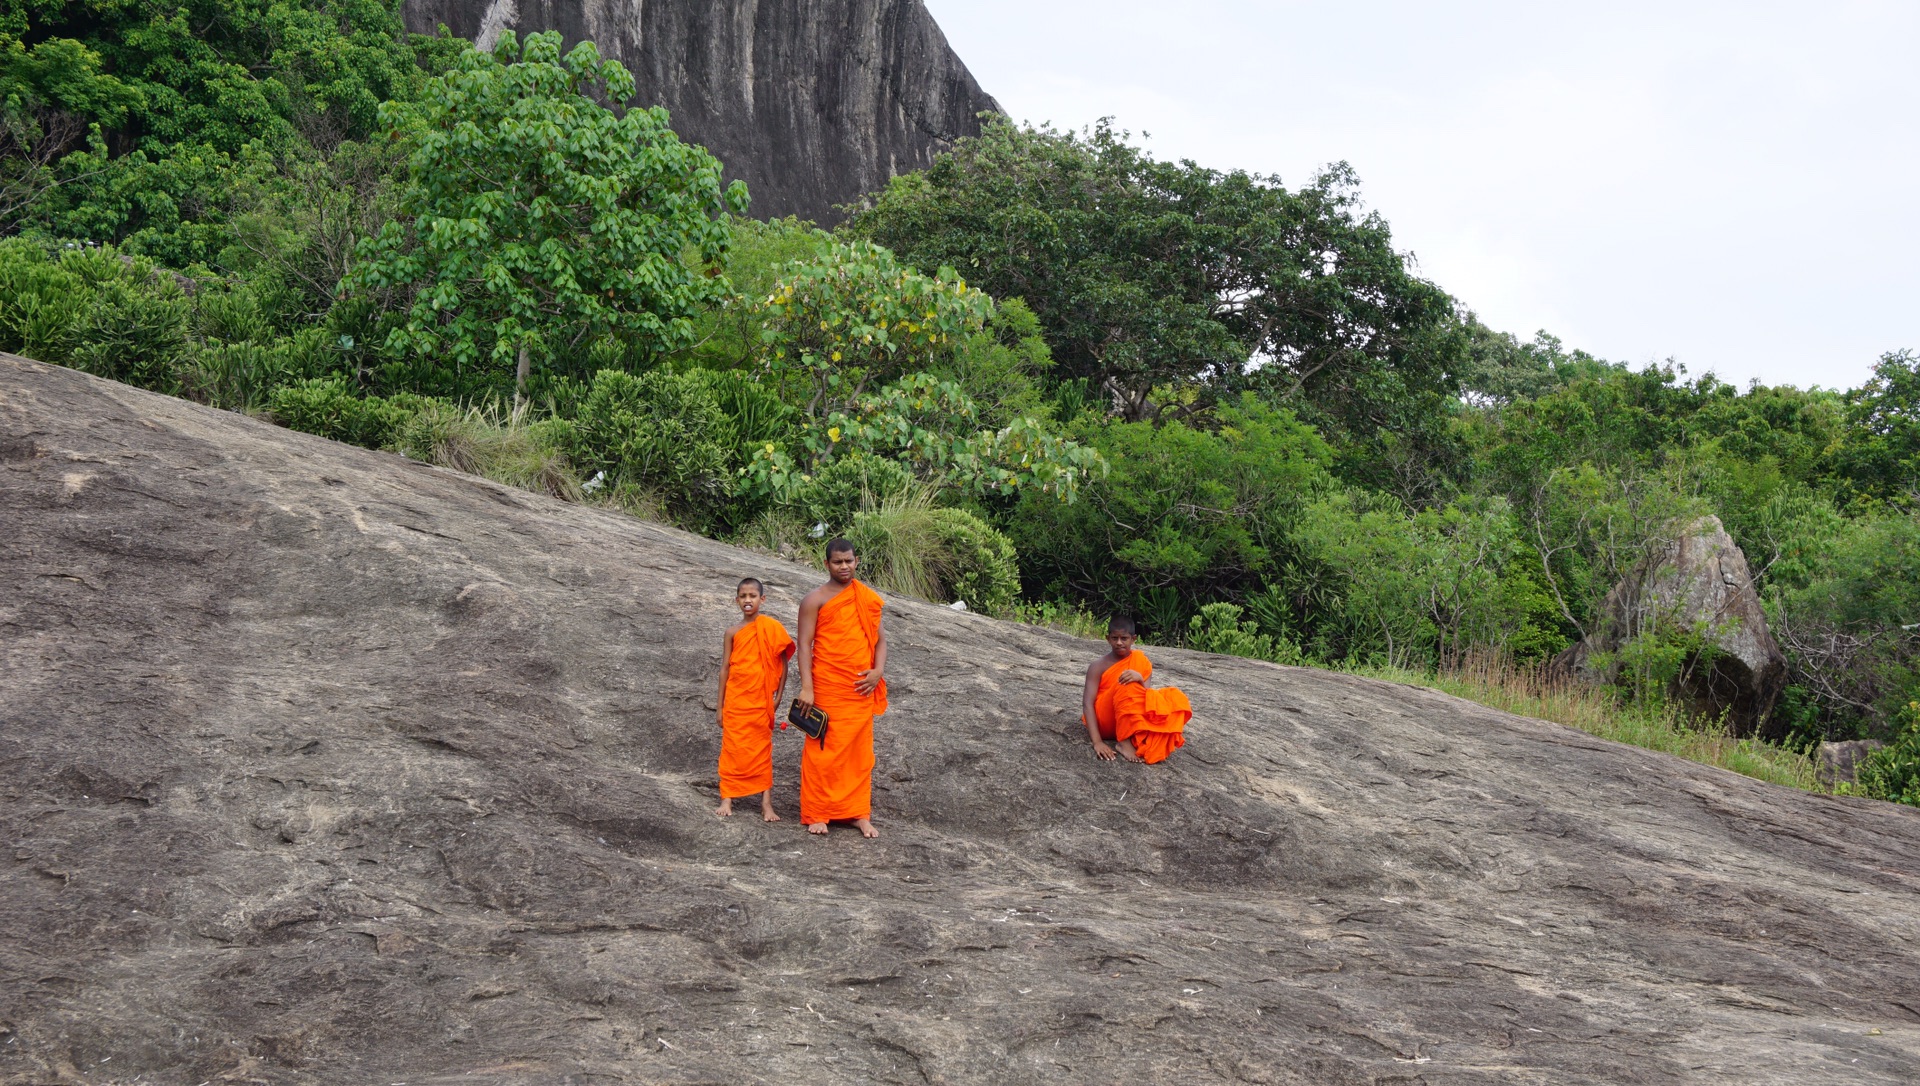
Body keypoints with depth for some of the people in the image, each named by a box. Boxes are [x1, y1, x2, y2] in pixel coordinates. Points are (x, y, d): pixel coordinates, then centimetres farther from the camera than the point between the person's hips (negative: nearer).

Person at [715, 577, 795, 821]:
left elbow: (783, 663, 2)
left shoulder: (772, 628, -1)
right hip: (735, 699, 1)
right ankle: (727, 800, 7)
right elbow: (725, 668, 5)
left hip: (761, 700, -1)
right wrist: (720, 706, 5)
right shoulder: (733, 633, 3)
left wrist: (778, 697, -2)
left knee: (762, 749, 4)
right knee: (733, 748, 3)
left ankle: (766, 803, 6)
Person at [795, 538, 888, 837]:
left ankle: (860, 813, 14)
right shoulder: (815, 599, -2)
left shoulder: (869, 598, 10)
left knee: (860, 751, 7)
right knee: (823, 750, 0)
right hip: (826, 687, -4)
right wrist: (806, 687, -16)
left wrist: (878, 671, -5)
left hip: (861, 688, 4)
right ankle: (817, 815, 7)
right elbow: (804, 644, -8)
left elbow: (880, 638, 14)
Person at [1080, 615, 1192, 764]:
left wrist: (1140, 680, -27)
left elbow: (1147, 697, -5)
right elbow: (1087, 703, -16)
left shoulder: (1142, 662, 5)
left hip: (1134, 722, 4)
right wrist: (1097, 742, -30)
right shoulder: (1098, 666, -6)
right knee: (1127, 686, -29)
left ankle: (1149, 743, -31)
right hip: (1104, 722, -4)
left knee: (1174, 696, -15)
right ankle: (1124, 742, -33)